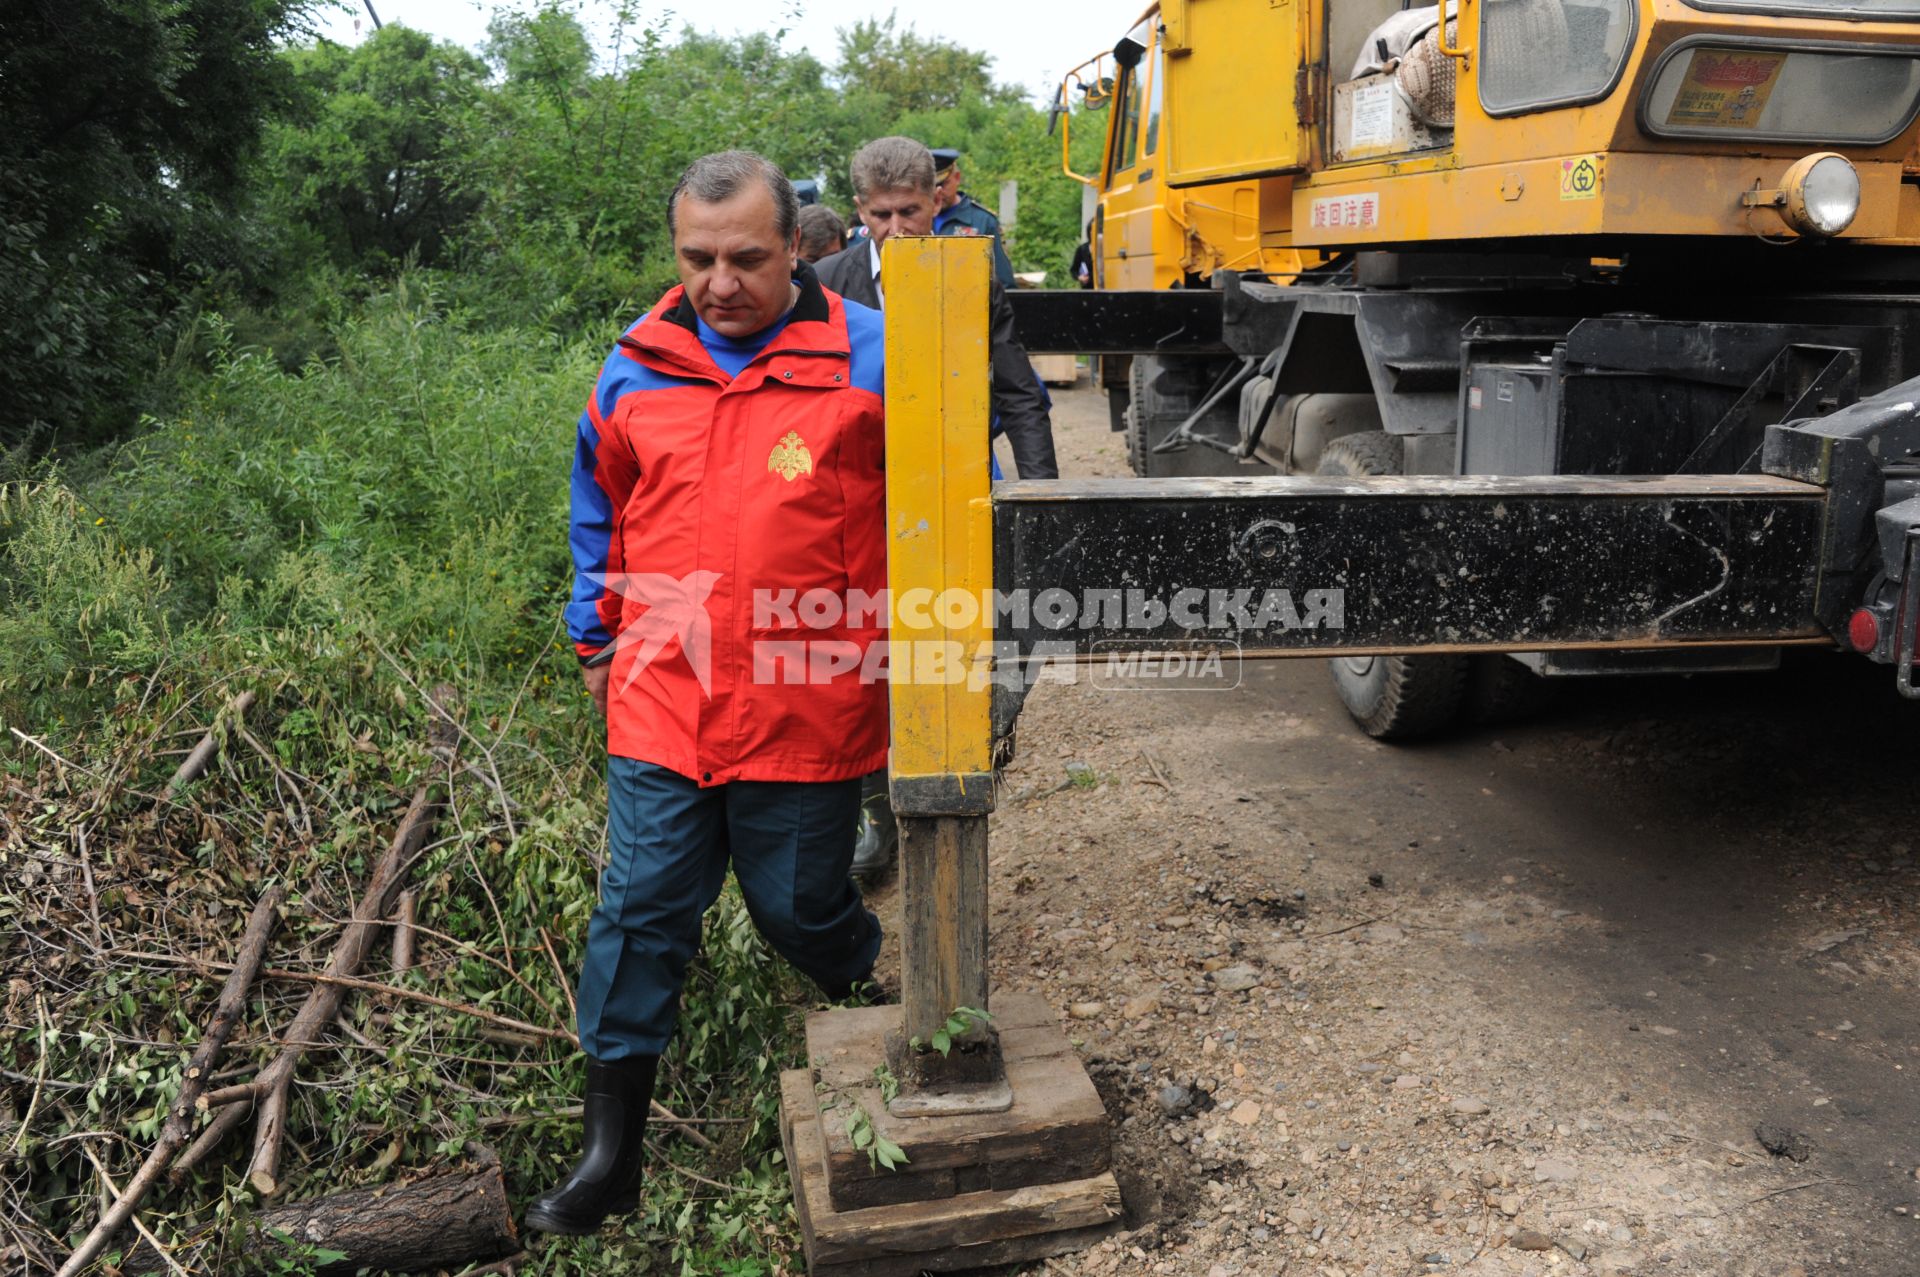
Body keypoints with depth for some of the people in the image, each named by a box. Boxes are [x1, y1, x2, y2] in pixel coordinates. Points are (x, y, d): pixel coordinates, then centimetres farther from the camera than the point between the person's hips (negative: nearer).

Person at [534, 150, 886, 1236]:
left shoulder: (868, 358, -6)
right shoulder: (636, 370, 4)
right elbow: (601, 510, 19)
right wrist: (599, 639, 21)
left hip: (808, 711, -2)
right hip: (662, 705, 3)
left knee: (801, 906, 11)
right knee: (641, 912, 5)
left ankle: (874, 996, 47)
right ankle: (612, 1154, 19)